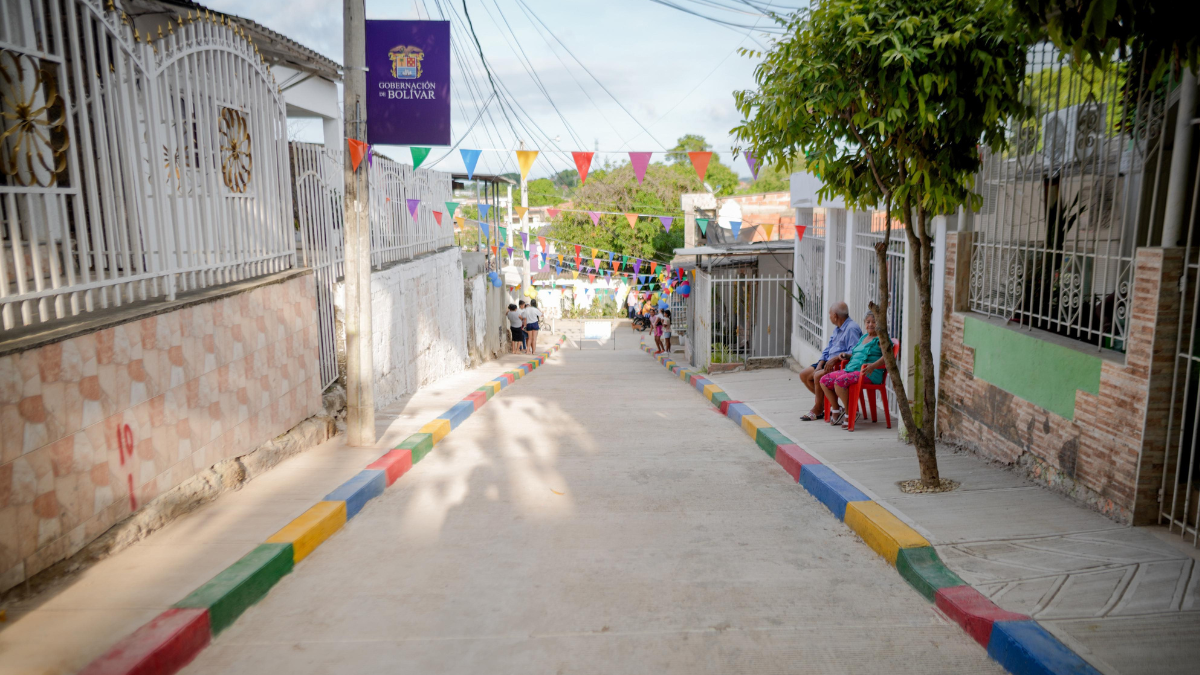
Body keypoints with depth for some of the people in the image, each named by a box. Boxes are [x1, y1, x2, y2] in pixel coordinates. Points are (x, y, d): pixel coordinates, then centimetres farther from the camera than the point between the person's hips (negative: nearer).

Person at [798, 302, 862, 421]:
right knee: (804, 374, 1)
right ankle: (824, 399, 6)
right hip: (829, 362, 10)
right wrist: (821, 363, 1)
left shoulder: (852, 328, -15)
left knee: (818, 375, -29)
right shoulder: (837, 328, 16)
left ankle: (818, 409, -12)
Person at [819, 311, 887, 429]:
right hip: (850, 369, 9)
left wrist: (873, 365, -33)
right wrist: (846, 355, 16)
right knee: (824, 380, -7)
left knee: (839, 382, -33)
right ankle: (837, 410, 5)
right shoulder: (863, 338, 25)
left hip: (868, 374, -9)